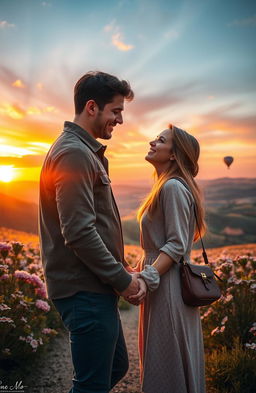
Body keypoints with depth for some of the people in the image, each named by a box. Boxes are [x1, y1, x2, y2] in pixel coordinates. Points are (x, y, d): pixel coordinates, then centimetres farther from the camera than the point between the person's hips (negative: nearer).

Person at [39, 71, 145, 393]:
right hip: (85, 291, -10)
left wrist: (119, 265, 13)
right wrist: (121, 279, -14)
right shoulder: (74, 153, -17)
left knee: (116, 366, 22)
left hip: (95, 286, 10)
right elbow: (79, 233, -24)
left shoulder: (85, 152, 17)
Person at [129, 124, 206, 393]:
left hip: (168, 286, -10)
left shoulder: (173, 187, -16)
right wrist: (145, 275, 16)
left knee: (166, 363, 2)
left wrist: (147, 279, -26)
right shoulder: (166, 186, 15)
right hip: (163, 282, 10)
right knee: (158, 359, 19)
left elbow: (176, 245, -20)